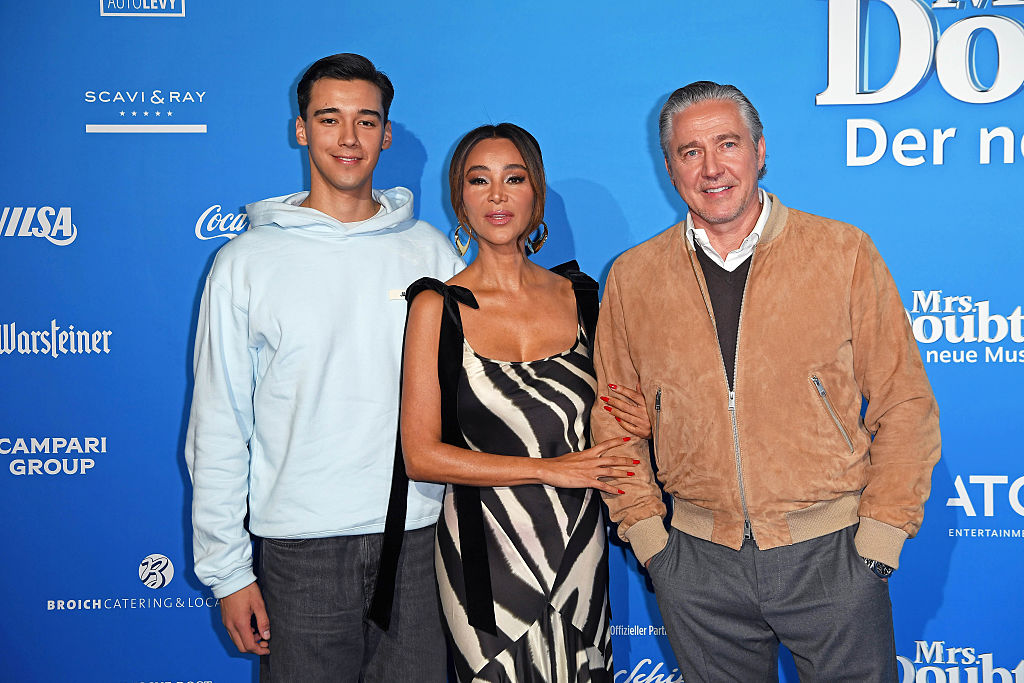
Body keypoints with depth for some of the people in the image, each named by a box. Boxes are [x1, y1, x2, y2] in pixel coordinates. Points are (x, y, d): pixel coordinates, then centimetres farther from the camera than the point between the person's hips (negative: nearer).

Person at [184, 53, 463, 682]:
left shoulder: (431, 253, 4)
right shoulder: (247, 263, -1)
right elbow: (218, 429, 0)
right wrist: (227, 570, -1)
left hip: (418, 536, 2)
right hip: (300, 546, -1)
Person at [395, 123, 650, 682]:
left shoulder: (578, 295, 5)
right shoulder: (439, 307, -6)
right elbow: (421, 455, -10)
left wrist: (639, 424, -4)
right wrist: (548, 470, -14)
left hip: (579, 544, 3)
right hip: (485, 551, -3)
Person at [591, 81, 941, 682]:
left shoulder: (844, 254, -4)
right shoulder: (632, 278, 1)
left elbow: (905, 403, -1)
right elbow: (615, 421, 9)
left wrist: (879, 536, -6)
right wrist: (645, 532, 2)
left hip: (831, 556, -1)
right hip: (699, 565, 2)